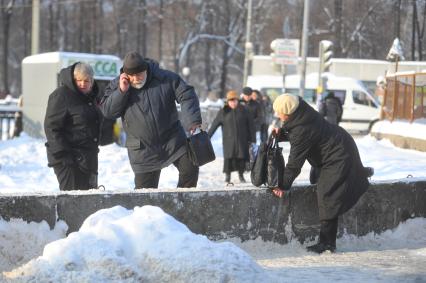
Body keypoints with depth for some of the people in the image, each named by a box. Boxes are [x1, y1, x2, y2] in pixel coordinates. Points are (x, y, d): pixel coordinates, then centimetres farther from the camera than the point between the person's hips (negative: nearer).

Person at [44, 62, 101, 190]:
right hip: (69, 158, -9)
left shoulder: (90, 96, 15)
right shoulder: (61, 95, -11)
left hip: (88, 156, 9)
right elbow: (51, 127, -15)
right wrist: (62, 155, -21)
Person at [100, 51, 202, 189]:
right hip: (143, 149, 0)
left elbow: (187, 96, -7)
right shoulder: (116, 86, -1)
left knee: (190, 168, -9)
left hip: (173, 141, 0)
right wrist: (121, 91, -19)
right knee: (144, 189, -2)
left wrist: (192, 120, -21)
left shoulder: (165, 78, -7)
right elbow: (107, 111, -6)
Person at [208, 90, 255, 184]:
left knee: (241, 157, 0)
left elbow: (250, 125, 4)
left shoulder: (243, 110, 2)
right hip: (229, 140, -1)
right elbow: (214, 125, 1)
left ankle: (241, 174, 18)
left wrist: (252, 139, 1)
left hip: (242, 140, 1)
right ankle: (227, 175, 1)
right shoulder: (223, 112, 1)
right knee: (229, 157, -8)